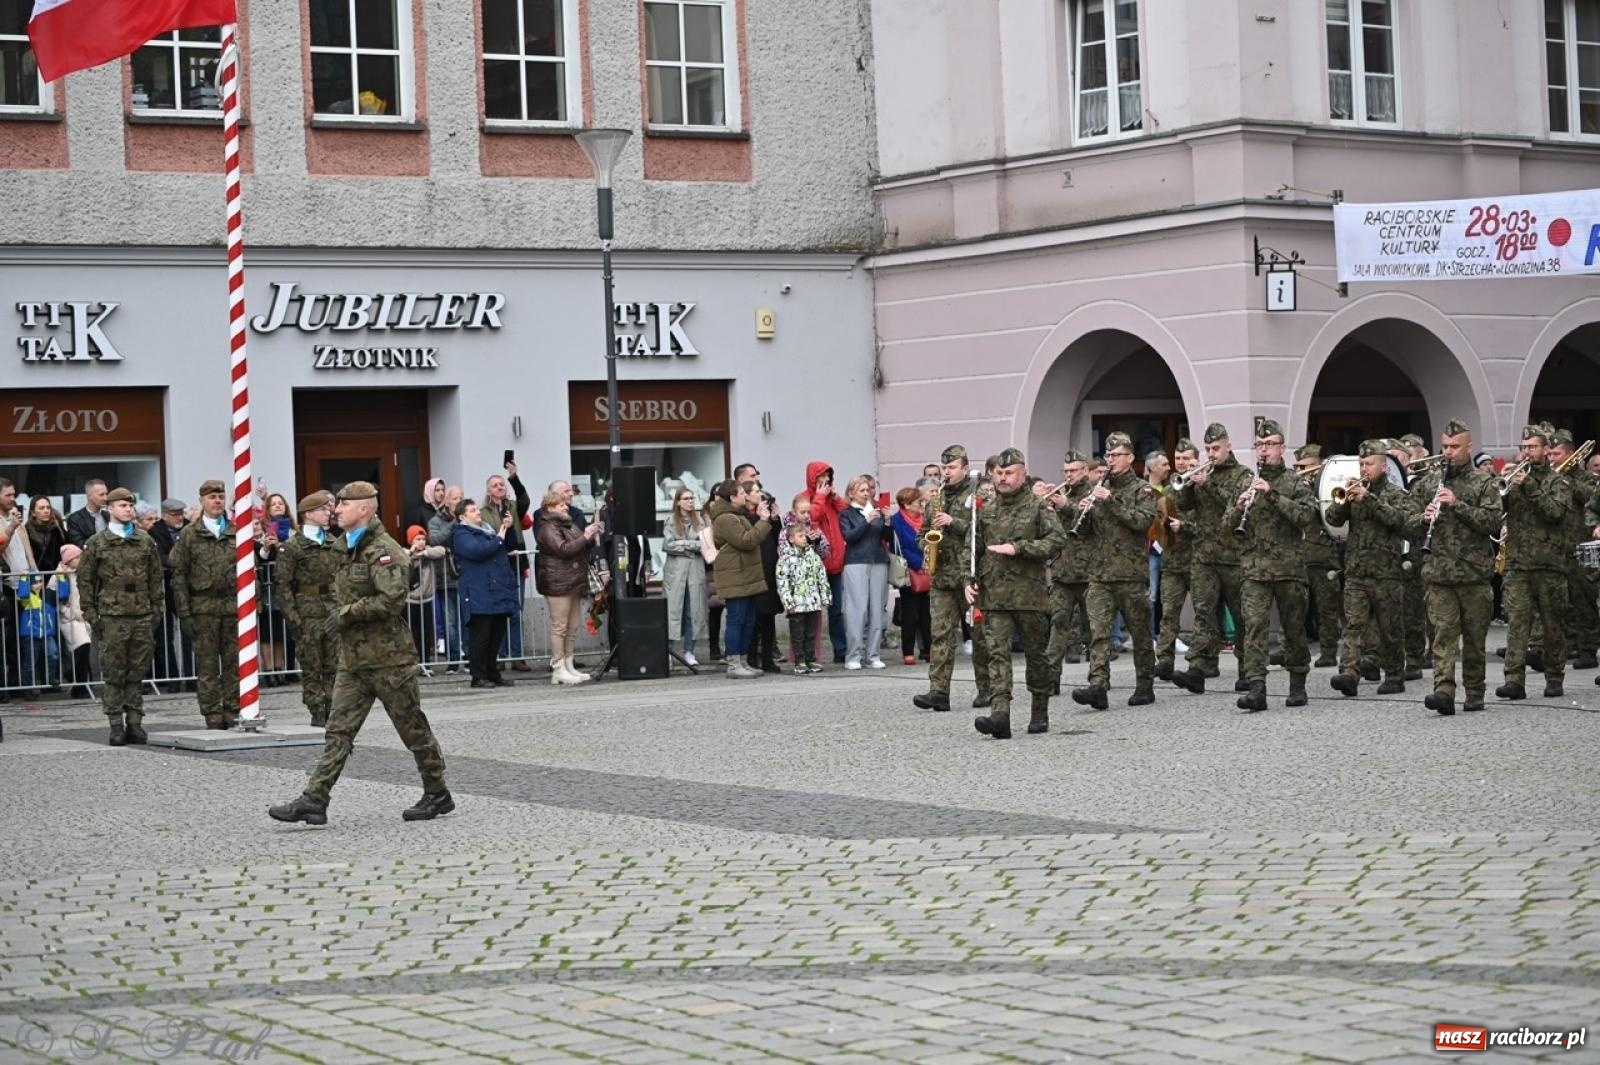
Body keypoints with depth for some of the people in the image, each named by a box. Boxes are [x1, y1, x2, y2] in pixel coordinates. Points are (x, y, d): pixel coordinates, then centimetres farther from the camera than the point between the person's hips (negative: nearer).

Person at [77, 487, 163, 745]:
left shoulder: (146, 541, 10)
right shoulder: (97, 543, 3)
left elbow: (155, 577, 14)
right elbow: (85, 579, 4)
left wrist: (156, 609, 7)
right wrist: (90, 614, -1)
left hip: (142, 616, 2)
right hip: (112, 616, -2)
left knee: (137, 673, 4)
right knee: (114, 674, -1)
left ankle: (134, 723, 10)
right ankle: (116, 726, 3)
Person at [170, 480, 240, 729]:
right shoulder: (189, 534, 4)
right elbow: (179, 576, 2)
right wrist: (184, 613, -5)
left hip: (234, 606, 2)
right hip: (203, 608, -2)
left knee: (234, 664, 4)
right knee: (208, 666, 0)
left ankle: (233, 714, 10)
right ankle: (212, 716, 4)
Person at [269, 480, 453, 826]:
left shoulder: (384, 551, -13)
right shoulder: (353, 550, 17)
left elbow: (392, 599, -25)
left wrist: (347, 613, -17)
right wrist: (342, 615, 12)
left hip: (387, 657, -9)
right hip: (354, 657, 9)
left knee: (412, 726, 3)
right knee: (338, 729, 2)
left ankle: (437, 793, 15)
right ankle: (314, 800, -2)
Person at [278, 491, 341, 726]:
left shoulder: (335, 545, 13)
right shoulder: (292, 547, -3)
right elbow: (284, 585, -7)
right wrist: (292, 617, -13)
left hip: (335, 613, 5)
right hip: (308, 615, -5)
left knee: (335, 667, 5)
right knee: (312, 668, -1)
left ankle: (332, 711, 11)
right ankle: (317, 713, 4)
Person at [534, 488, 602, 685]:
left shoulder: (569, 524, 19)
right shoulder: (548, 528, -10)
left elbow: (583, 547, 27)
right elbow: (563, 549, -21)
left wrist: (592, 536, 7)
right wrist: (584, 537, -20)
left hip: (573, 582, 9)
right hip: (558, 583, -9)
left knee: (573, 627, 10)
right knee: (559, 627, -6)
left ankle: (568, 667, 16)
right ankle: (558, 670, -4)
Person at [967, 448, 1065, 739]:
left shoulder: (1038, 507, 0)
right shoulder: (987, 512, 14)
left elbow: (1056, 540, -11)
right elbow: (974, 549, 20)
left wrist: (1018, 548, -17)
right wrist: (969, 581, 7)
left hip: (1030, 593, -3)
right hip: (994, 595, 3)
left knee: (1036, 654, 8)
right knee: (997, 652, -11)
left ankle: (1040, 713, 24)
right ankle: (1000, 716, -21)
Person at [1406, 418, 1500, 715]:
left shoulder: (1483, 483, 4)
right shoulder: (1427, 482, 12)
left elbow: (1493, 522, -10)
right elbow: (1408, 525, 13)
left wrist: (1457, 504, -17)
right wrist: (1423, 517, -9)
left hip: (1474, 571, -1)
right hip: (1438, 572, 1)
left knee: (1474, 636, 7)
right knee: (1443, 632, -10)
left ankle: (1474, 693, 19)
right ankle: (1444, 691, -20)